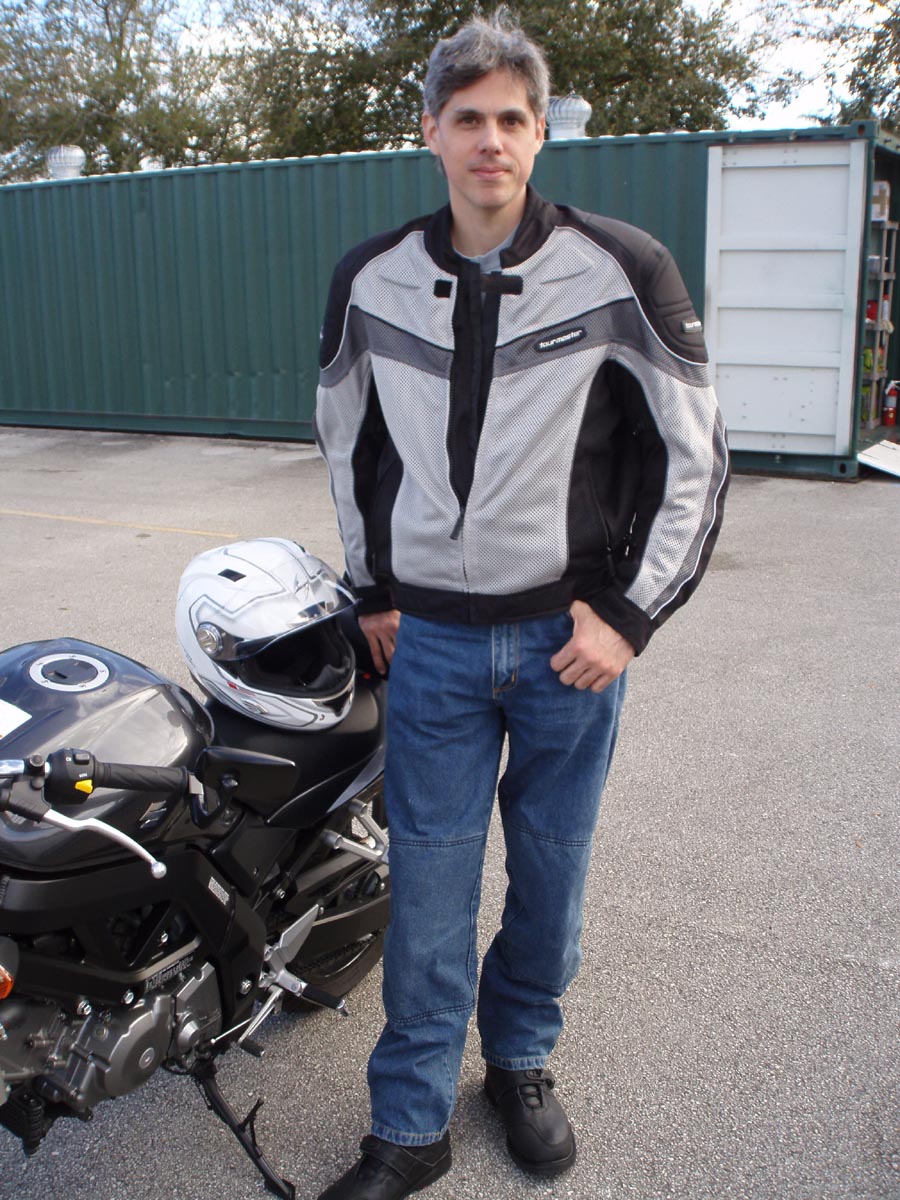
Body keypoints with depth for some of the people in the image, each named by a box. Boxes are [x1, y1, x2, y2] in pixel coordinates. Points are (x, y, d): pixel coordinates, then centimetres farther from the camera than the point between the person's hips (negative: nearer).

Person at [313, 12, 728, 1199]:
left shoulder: (622, 272, -7)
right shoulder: (373, 279, 2)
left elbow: (695, 456, -3)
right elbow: (347, 439, 16)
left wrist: (630, 615, -7)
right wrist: (375, 589, 13)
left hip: (573, 637, -1)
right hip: (432, 643, 1)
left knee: (551, 877, 13)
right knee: (428, 891, 7)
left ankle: (522, 1059, 39)